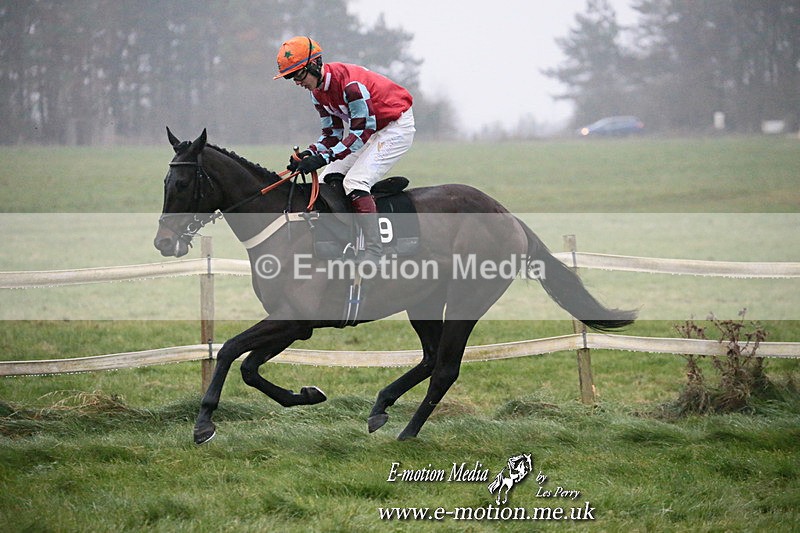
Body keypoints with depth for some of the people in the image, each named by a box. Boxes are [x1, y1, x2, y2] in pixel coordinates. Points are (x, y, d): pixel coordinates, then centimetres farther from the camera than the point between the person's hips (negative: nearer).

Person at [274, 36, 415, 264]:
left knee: (355, 182, -25)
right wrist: (308, 154, -16)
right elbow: (332, 134, 3)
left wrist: (324, 157, -37)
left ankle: (374, 251, -25)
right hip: (370, 130, 10)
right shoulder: (317, 91, 0)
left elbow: (362, 132, -31)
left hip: (397, 127, -10)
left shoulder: (350, 83, -30)